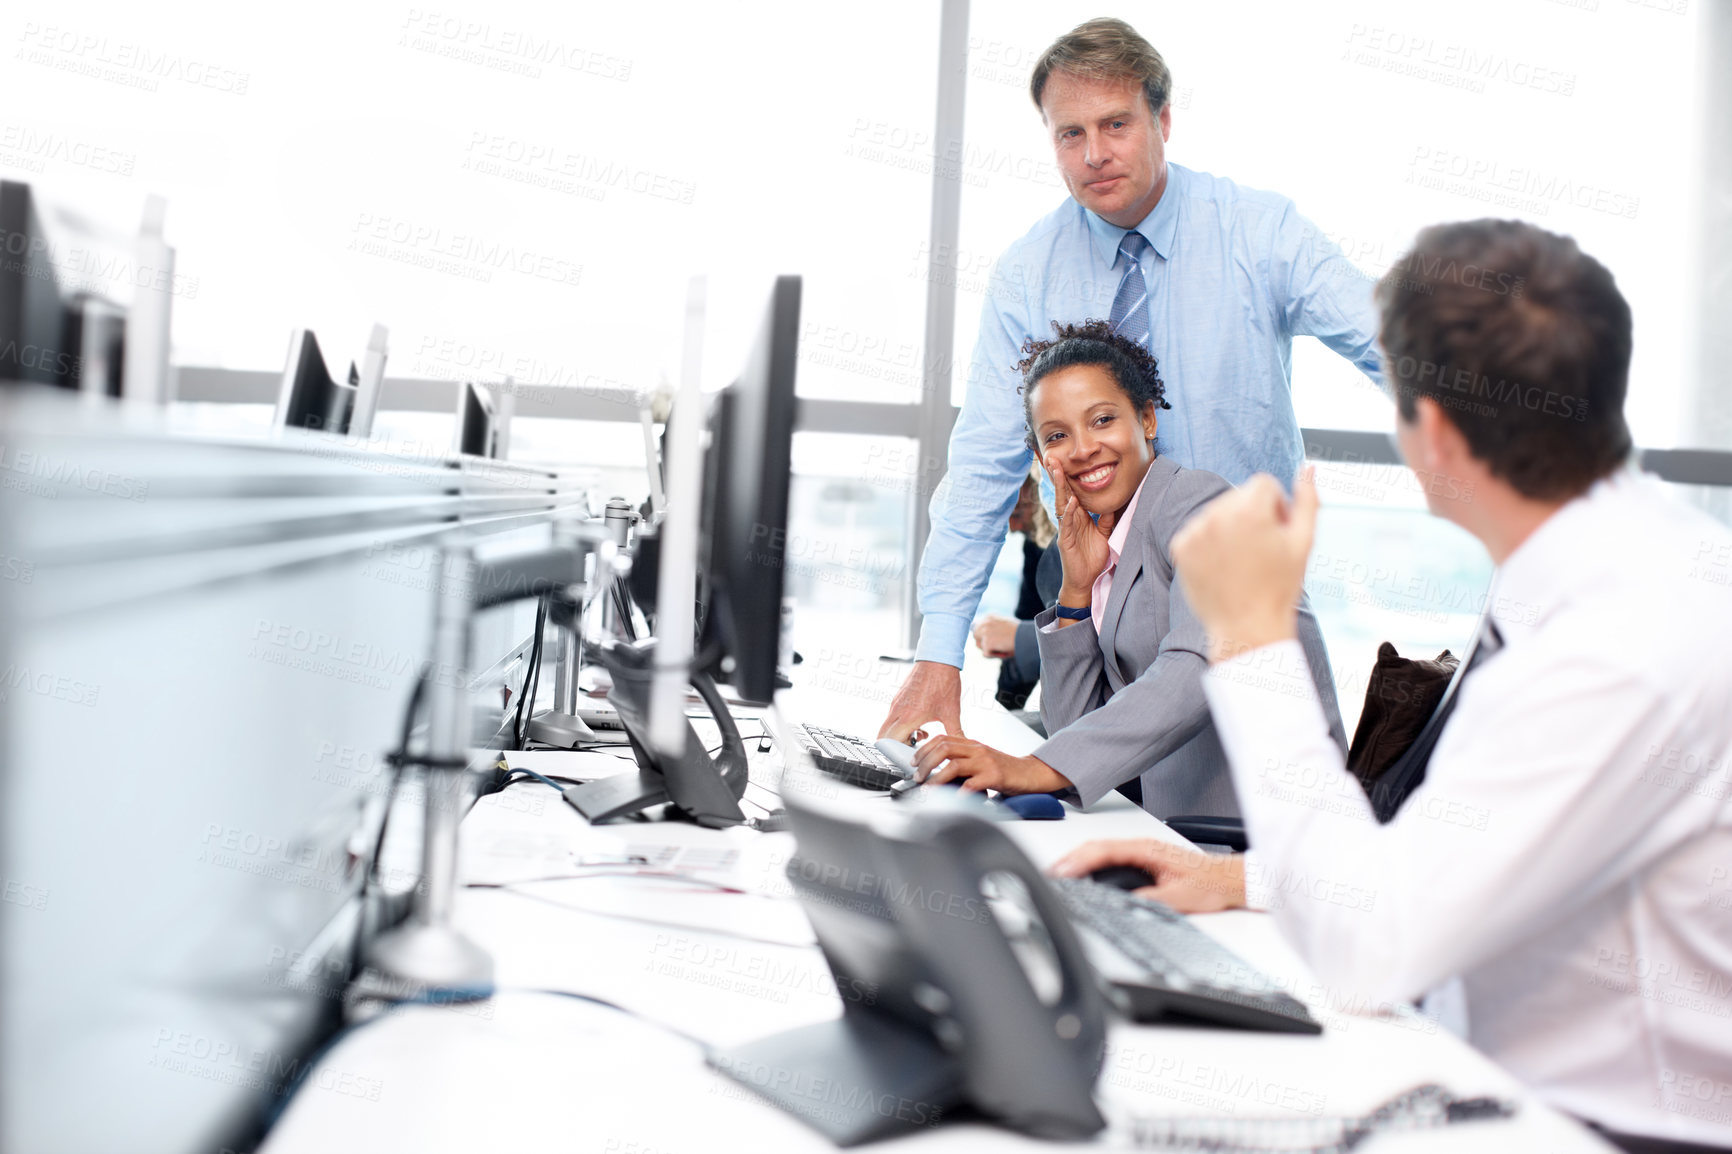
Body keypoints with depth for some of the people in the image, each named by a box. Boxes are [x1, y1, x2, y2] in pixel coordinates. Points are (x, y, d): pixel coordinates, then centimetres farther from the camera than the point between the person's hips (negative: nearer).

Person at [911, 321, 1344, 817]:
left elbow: (1200, 670, -24)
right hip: (1174, 822, 6)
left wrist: (1037, 768, -31)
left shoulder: (1196, 501, -7)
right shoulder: (1105, 546, 15)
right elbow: (1075, 725, 10)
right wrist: (1076, 590, -1)